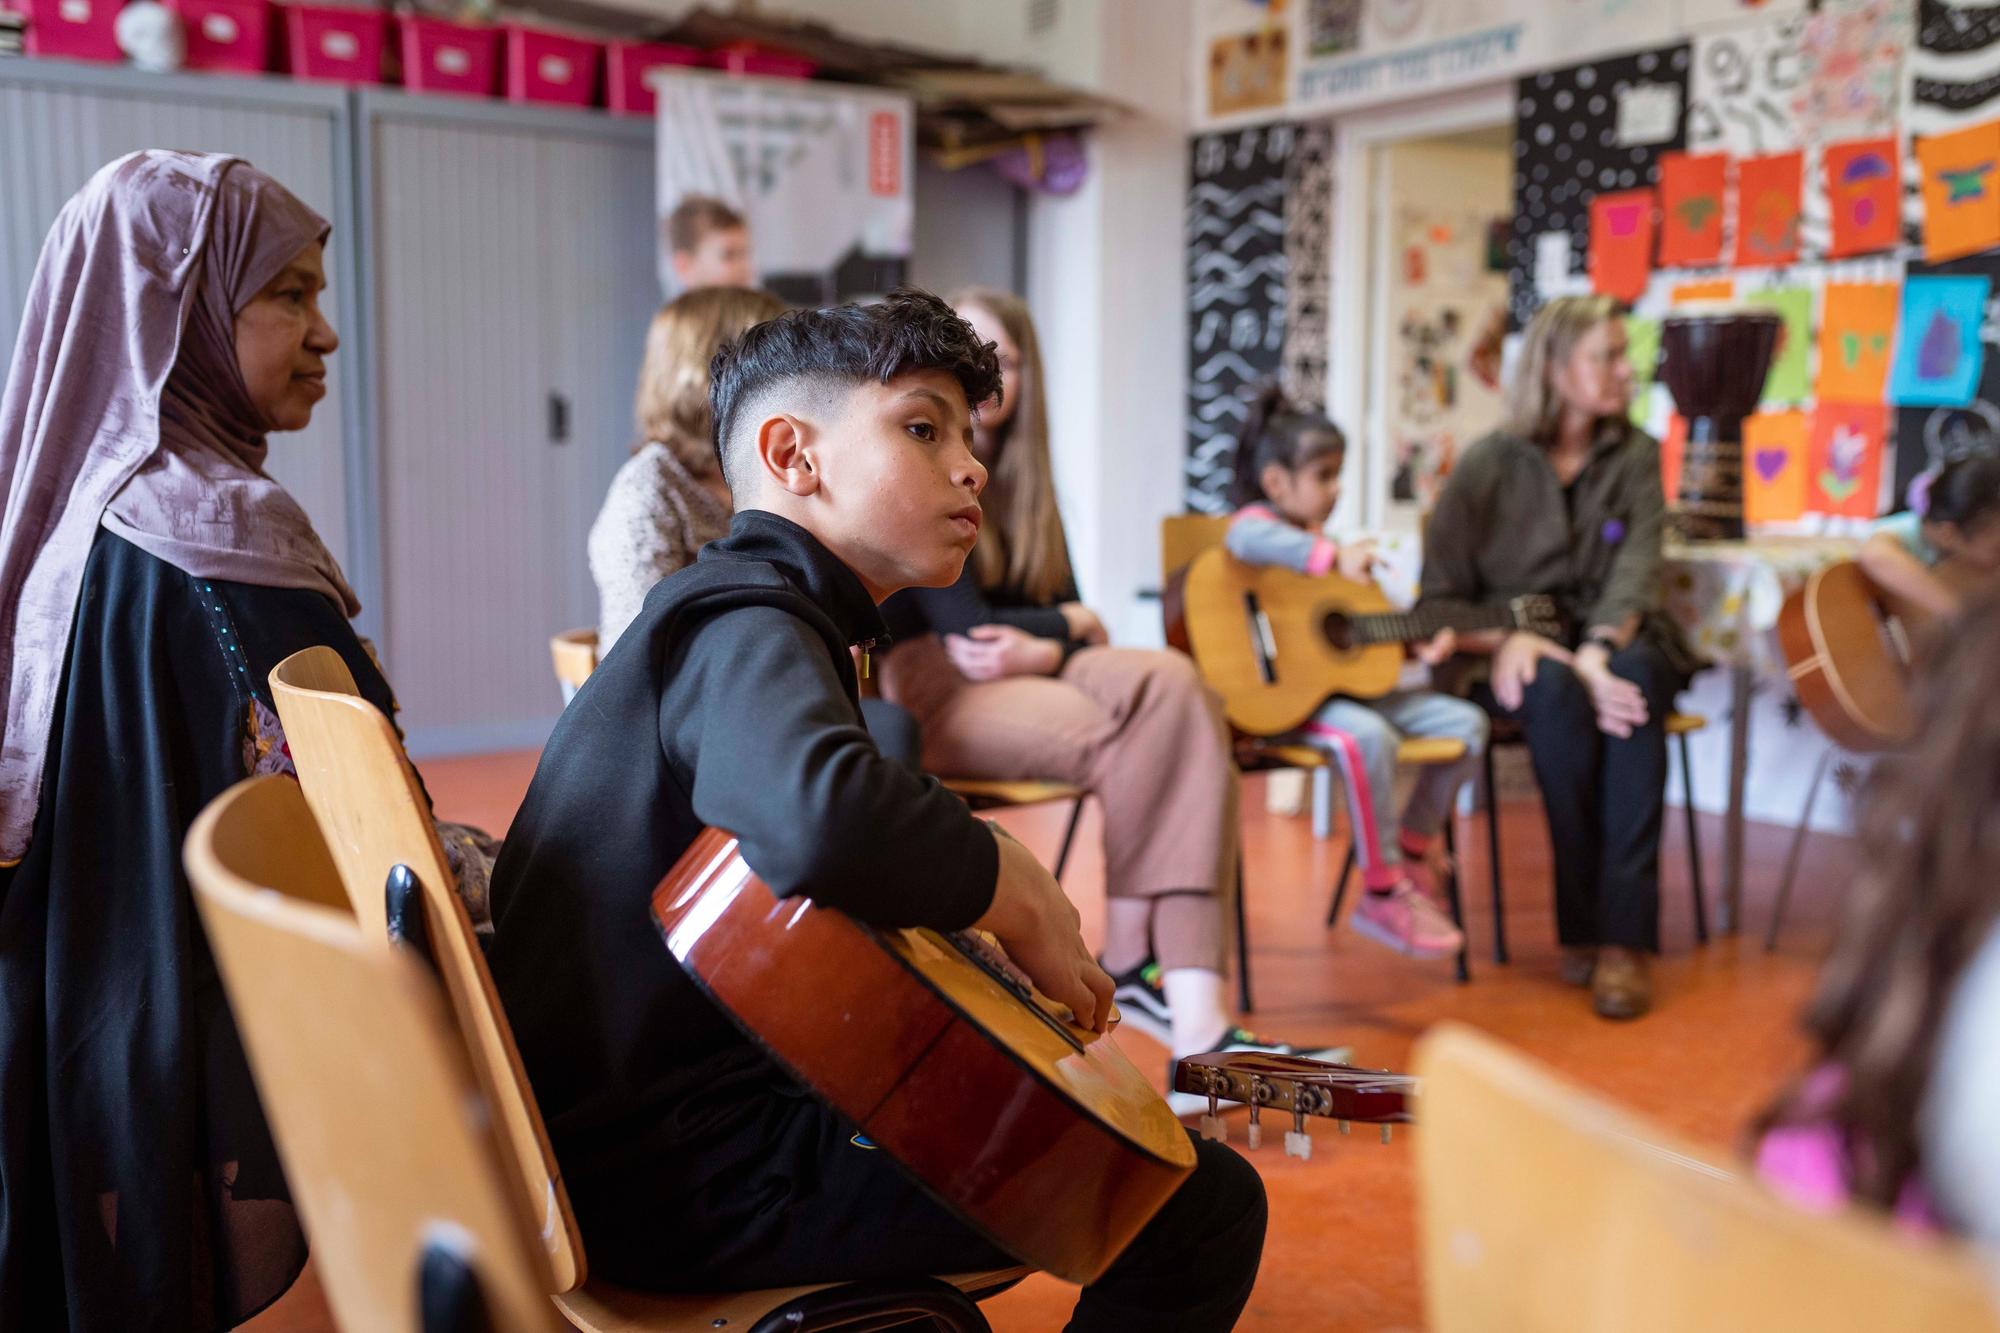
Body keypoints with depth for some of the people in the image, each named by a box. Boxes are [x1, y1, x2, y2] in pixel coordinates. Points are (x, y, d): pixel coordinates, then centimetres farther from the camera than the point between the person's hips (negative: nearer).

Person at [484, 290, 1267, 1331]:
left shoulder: (724, 608, 15)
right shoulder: (751, 627, -18)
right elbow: (820, 817, -41)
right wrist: (1017, 897, -23)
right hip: (680, 1175, -10)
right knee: (1203, 1201, -9)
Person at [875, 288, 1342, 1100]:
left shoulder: (1017, 477, 20)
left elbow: (1070, 613, 11)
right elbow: (960, 622, -12)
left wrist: (1042, 649, -12)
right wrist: (1067, 623, 2)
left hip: (1022, 676, 6)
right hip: (930, 691, -6)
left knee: (1174, 683, -26)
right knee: (1137, 729, -31)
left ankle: (1198, 1021, -34)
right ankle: (1130, 962, -8)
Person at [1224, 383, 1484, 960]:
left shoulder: (1317, 541, 22)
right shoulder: (1255, 523, -5)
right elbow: (1250, 540, -33)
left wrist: (1416, 648, 10)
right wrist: (1333, 557, -37)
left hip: (1346, 680, 9)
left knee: (1466, 722, 3)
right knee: (1367, 736, -36)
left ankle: (1413, 849, 17)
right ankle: (1383, 893, -20)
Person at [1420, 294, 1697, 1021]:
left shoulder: (1636, 455, 6)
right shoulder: (1489, 465, -1)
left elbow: (1635, 572, -9)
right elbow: (1439, 601, -1)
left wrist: (1598, 654, -27)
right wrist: (1507, 640, -20)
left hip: (1613, 639, 2)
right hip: (1512, 654, -2)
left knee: (1633, 684, -34)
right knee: (1559, 693, -37)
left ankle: (1623, 935, -35)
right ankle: (1580, 924, -24)